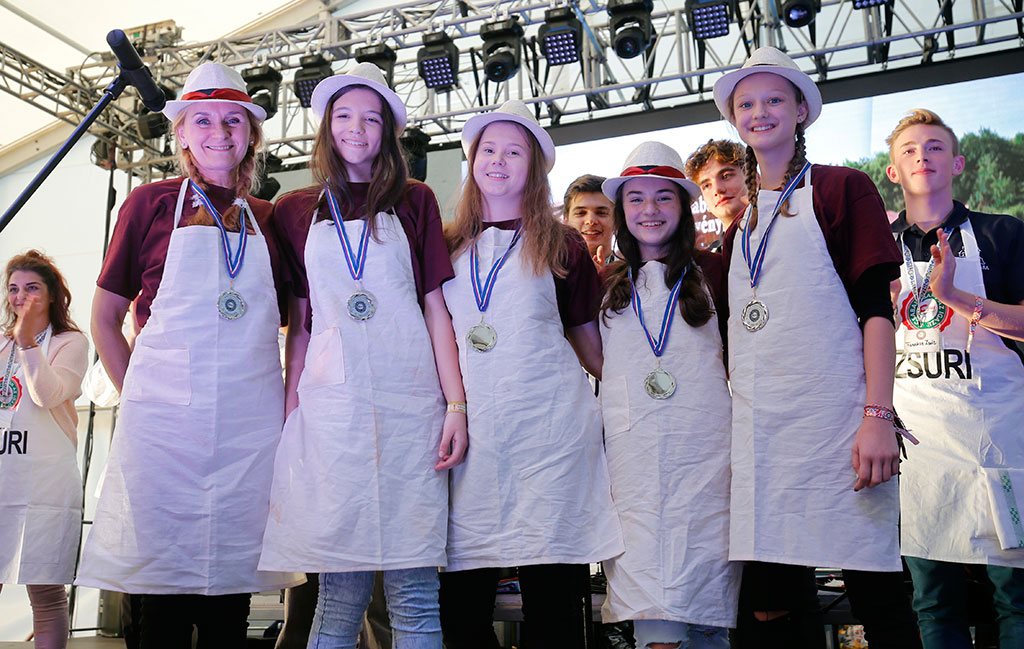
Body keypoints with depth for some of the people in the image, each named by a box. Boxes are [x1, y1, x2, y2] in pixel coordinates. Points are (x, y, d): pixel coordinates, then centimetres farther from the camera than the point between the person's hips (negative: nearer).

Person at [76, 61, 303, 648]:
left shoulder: (266, 218, 12)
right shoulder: (151, 203, 6)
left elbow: (290, 320, 20)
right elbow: (105, 319, 9)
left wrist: (291, 394, 7)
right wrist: (140, 395, 1)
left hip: (251, 418, 2)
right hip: (166, 416, -2)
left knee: (233, 581, 7)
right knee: (165, 586, 3)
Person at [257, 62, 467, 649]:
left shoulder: (414, 200, 11)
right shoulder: (297, 211, 14)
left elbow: (436, 306, 6)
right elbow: (300, 322, 12)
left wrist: (456, 404, -2)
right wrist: (291, 413, 5)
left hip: (409, 405, 0)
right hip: (330, 403, 1)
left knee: (414, 591, 0)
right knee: (343, 593, 2)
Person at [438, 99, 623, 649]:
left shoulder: (562, 246, 10)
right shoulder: (447, 246, 15)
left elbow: (589, 340, 13)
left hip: (549, 421, -1)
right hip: (469, 424, 2)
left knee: (552, 591, -3)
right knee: (460, 596, 1)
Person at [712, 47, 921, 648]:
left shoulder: (841, 188, 4)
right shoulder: (741, 222, 18)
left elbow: (876, 307, -4)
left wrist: (878, 414, -14)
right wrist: (739, 407, 12)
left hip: (836, 416, -5)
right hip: (760, 426, 5)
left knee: (875, 590, -1)